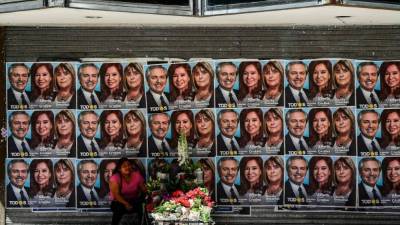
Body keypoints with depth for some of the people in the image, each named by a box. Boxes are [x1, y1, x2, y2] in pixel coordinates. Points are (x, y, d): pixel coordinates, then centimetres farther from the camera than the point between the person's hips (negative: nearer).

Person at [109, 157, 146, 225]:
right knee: (119, 208, -35)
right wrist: (126, 204, -32)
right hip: (120, 202, -2)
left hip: (134, 201, 2)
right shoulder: (115, 178, -14)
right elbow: (116, 195, -20)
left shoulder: (136, 175, -5)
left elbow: (144, 189, -5)